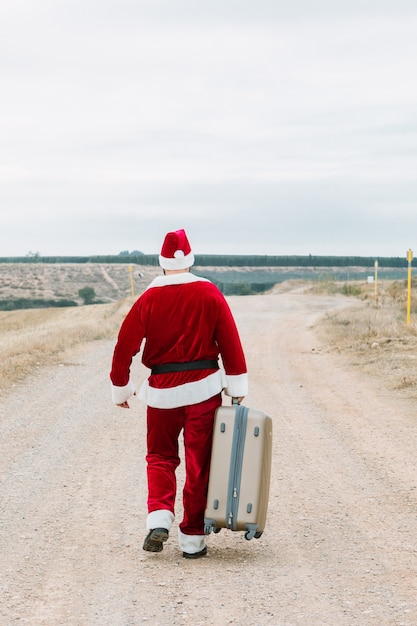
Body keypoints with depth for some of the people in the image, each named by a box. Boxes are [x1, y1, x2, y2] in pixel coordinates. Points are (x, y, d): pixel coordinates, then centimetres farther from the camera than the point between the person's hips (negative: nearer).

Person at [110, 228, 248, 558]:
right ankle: (192, 538, 9)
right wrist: (237, 387, 5)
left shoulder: (149, 298, -3)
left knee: (160, 457, 17)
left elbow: (125, 345, -2)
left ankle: (159, 519, -4)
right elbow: (230, 342, -3)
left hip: (162, 389, 1)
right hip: (204, 388, 0)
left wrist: (121, 388, 11)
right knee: (199, 463, 6)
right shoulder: (210, 294, -3)